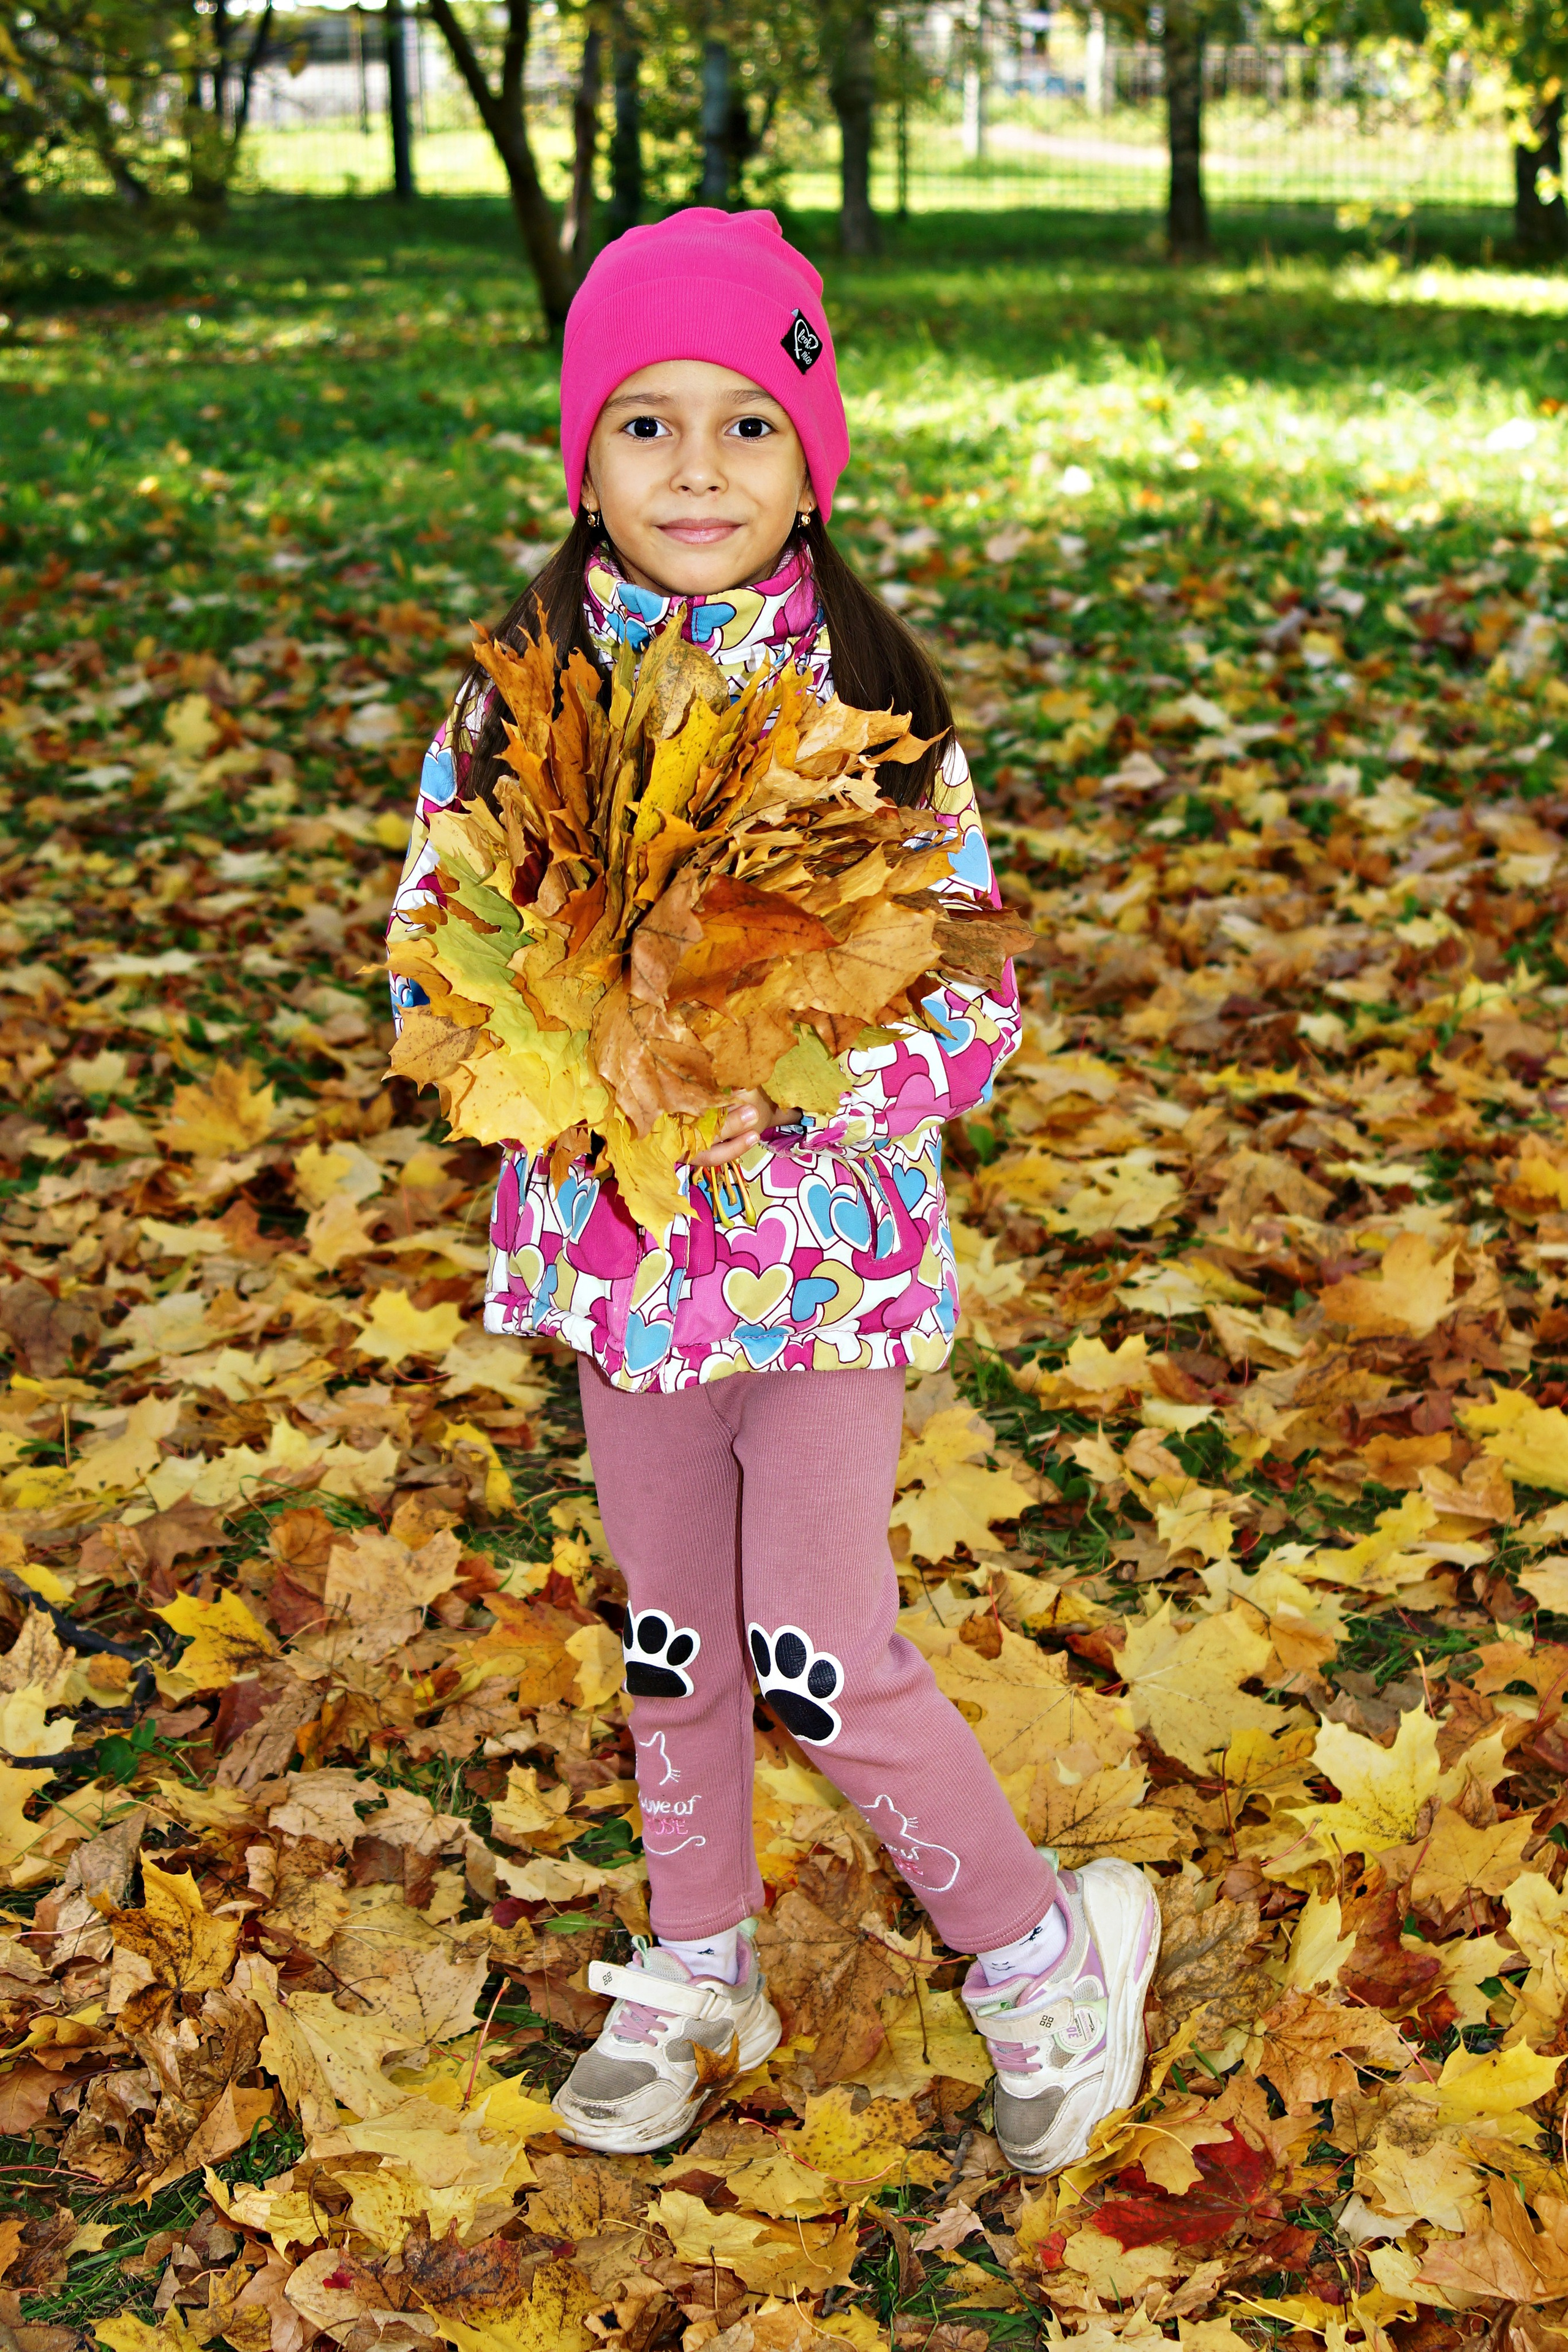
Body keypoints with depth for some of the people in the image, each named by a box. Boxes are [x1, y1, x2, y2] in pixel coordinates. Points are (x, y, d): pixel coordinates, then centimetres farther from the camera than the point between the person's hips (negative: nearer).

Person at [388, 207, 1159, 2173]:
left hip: (828, 1252, -3)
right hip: (619, 1246, 3)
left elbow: (976, 995, -8)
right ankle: (696, 1965, 40)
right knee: (670, 1633, 18)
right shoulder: (514, 709, -3)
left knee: (821, 1658, -2)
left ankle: (1043, 1952, 23)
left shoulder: (876, 714, -9)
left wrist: (787, 1095, -24)